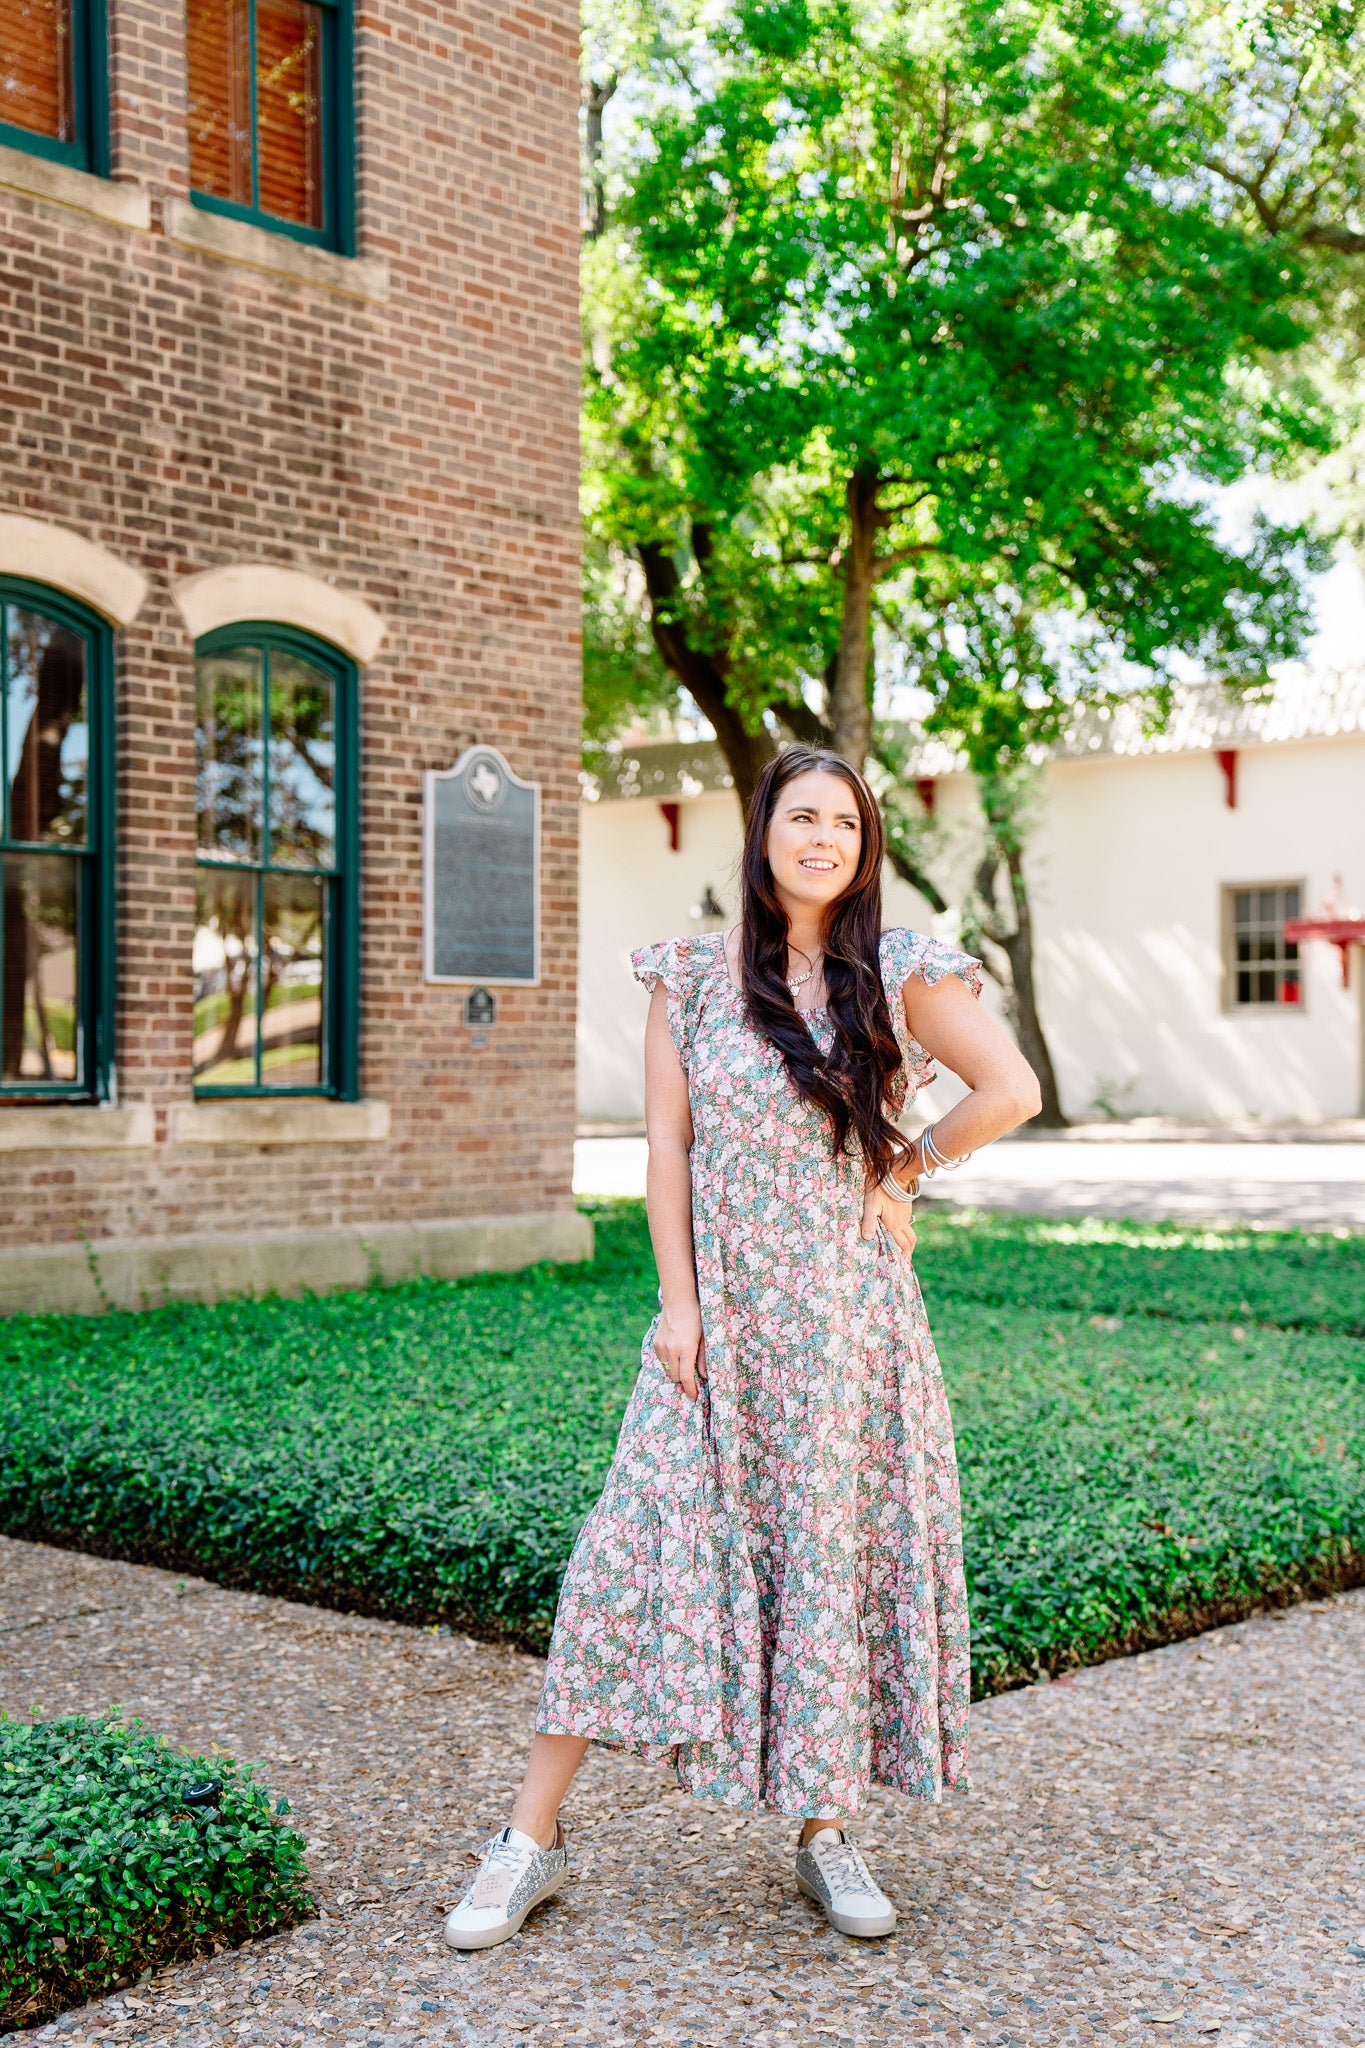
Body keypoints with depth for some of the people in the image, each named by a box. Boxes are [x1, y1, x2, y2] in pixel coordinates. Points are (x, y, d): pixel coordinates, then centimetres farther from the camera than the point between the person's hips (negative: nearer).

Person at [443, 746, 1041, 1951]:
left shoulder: (900, 973, 1)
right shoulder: (693, 977, 3)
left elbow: (1012, 1091, 2)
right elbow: (667, 1147, 1)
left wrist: (908, 1171, 2)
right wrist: (677, 1301, -5)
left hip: (851, 1315, 0)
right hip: (722, 1316, 0)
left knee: (840, 1554, 6)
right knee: (638, 1546, -3)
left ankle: (828, 1832, 21)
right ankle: (534, 1835, 6)